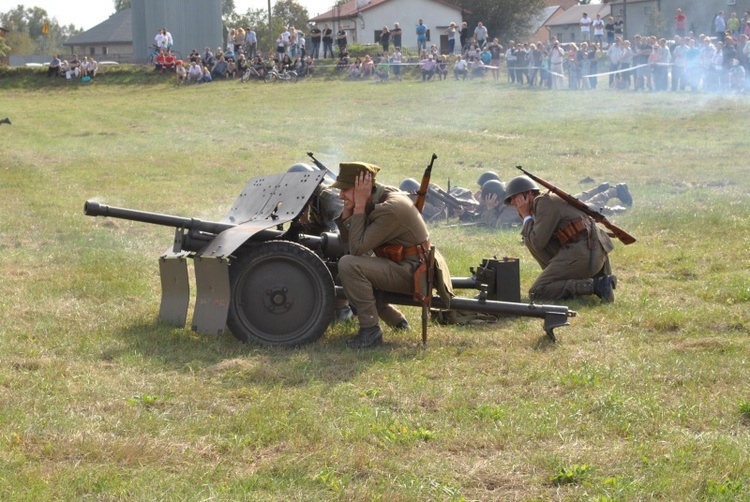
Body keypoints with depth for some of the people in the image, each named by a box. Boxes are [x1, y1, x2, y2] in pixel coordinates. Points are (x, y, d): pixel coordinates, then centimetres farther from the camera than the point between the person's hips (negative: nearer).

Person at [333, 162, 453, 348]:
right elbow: (348, 241, 6)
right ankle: (396, 320, 25)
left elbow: (357, 249, -26)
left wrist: (359, 207, -23)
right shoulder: (374, 201, 4)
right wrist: (347, 211, -8)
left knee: (349, 265, -24)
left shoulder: (390, 209, -24)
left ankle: (370, 329, -15)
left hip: (414, 274, -10)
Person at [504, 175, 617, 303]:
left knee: (536, 292, -9)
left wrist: (526, 217, 1)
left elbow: (538, 243, -11)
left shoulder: (545, 201, -7)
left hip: (583, 253, -10)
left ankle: (594, 286, -17)